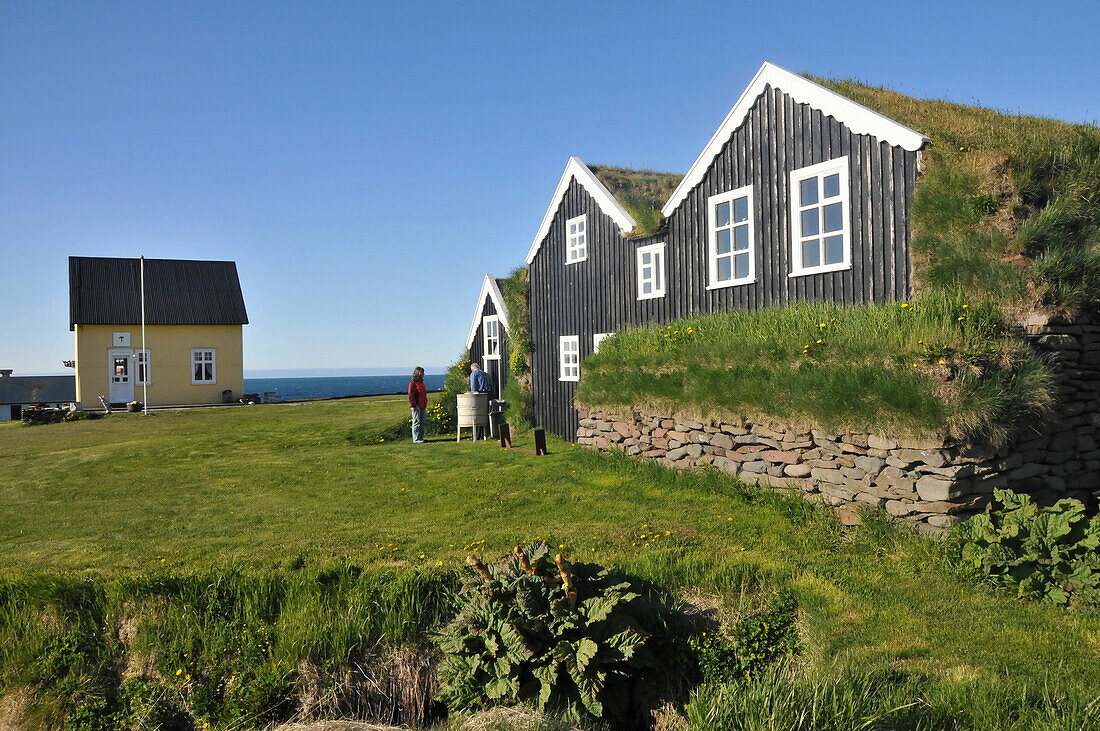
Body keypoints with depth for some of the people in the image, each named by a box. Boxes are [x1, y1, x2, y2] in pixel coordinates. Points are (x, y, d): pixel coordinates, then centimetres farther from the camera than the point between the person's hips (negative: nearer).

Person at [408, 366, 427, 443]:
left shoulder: (421, 383, 16)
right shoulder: (413, 383, -10)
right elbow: (411, 395, -13)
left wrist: (425, 405, 21)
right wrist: (413, 405, -18)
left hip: (423, 406, 8)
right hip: (417, 407, -8)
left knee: (422, 423, 11)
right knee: (417, 423, -5)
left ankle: (421, 438, 18)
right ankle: (416, 439, -2)